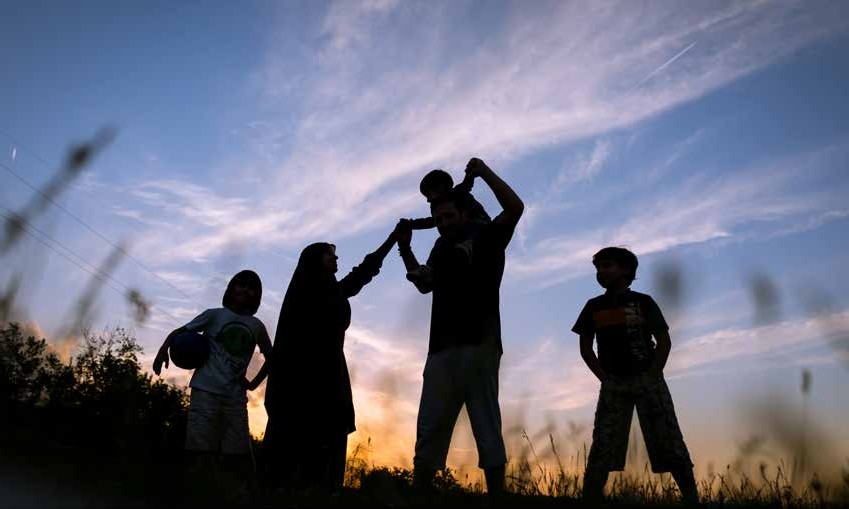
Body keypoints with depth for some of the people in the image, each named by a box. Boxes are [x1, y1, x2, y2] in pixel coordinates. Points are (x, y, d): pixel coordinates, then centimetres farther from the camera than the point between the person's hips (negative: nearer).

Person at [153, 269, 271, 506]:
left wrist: (255, 382, 12)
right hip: (205, 390, -2)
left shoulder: (257, 327, 12)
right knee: (202, 450, -5)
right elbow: (180, 331, 5)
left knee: (239, 455, 0)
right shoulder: (215, 315, 5)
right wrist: (163, 349, -13)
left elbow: (270, 356, 23)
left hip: (235, 396, 3)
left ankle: (241, 500, 6)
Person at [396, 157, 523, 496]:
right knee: (429, 430, 6)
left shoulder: (485, 236, 5)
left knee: (487, 427, -3)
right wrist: (405, 249, 22)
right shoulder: (442, 246, 23)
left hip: (478, 344, -6)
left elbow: (515, 207, -10)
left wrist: (484, 172, -4)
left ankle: (496, 496, 1)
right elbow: (424, 283, 33)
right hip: (442, 348, 7)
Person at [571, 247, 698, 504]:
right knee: (602, 447, -5)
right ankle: (590, 498, -4)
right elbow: (585, 348, 11)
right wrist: (604, 377, 2)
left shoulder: (643, 302, 2)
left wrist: (652, 375, -6)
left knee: (670, 444, -2)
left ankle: (692, 497, 6)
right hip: (613, 384, 2)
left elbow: (664, 341, 2)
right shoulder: (594, 307, 8)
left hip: (648, 380, -1)